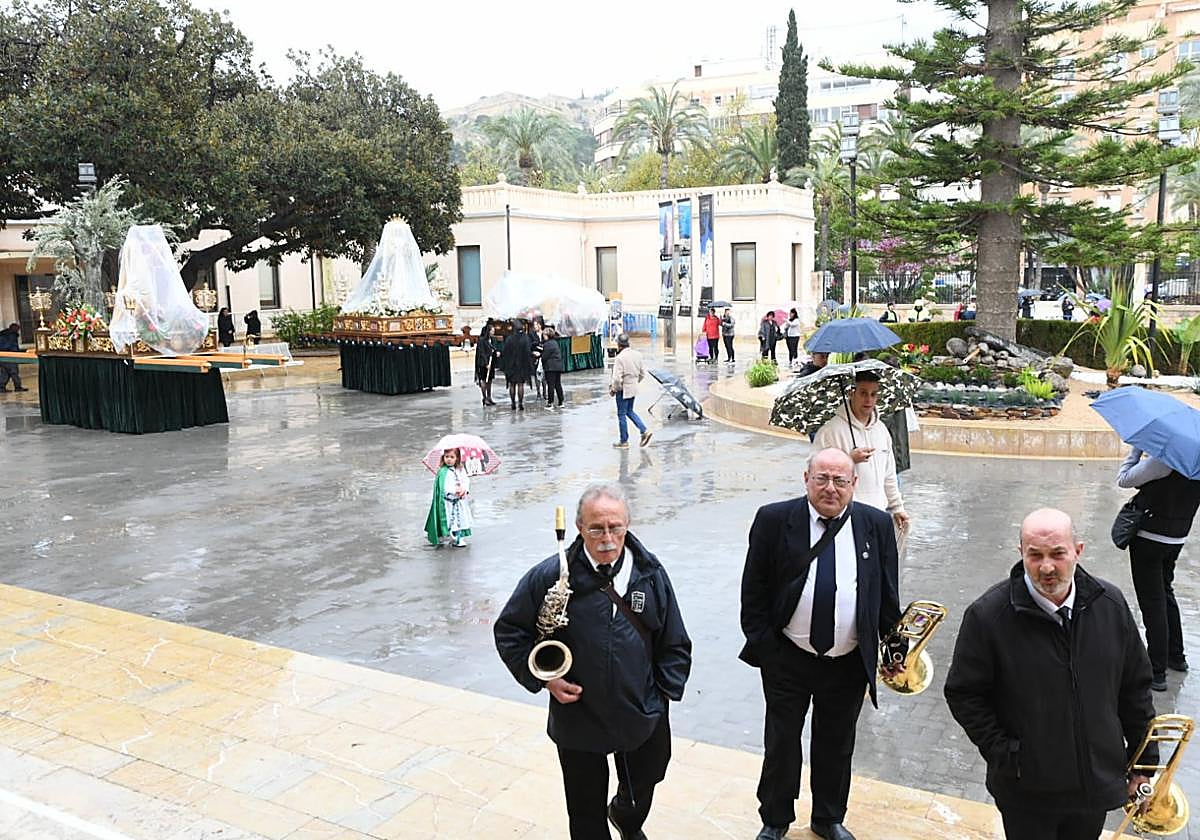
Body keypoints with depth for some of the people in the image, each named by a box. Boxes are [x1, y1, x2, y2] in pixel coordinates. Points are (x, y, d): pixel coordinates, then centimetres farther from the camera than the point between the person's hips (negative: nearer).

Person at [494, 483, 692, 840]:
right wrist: (542, 678, -13)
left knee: (643, 782, 27)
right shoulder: (549, 576, -16)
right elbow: (509, 631, -4)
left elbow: (674, 643, 4)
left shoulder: (650, 573, -7)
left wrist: (666, 691, 0)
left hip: (643, 716, 3)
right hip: (578, 720, -2)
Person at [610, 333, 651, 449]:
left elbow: (617, 378, -24)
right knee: (629, 411, 23)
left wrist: (613, 389, -8)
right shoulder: (637, 355, 2)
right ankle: (644, 431, 11)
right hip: (634, 388, 7)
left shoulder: (620, 358, -22)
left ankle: (624, 442, 14)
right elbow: (642, 373, 9)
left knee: (621, 415, 6)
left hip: (623, 389, -7)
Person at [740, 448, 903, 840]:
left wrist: (896, 646, 6)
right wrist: (761, 644, -7)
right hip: (787, 658, -1)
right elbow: (753, 589, -5)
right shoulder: (774, 520, -10)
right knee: (781, 742, 14)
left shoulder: (876, 525, -4)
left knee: (836, 745, 19)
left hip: (849, 662, 2)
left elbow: (887, 593, 5)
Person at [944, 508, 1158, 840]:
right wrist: (1003, 754, -13)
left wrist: (1145, 757, 9)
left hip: (1098, 782, 4)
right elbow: (963, 694, -9)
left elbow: (1135, 686, 5)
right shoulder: (987, 615, -18)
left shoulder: (1111, 604, -6)